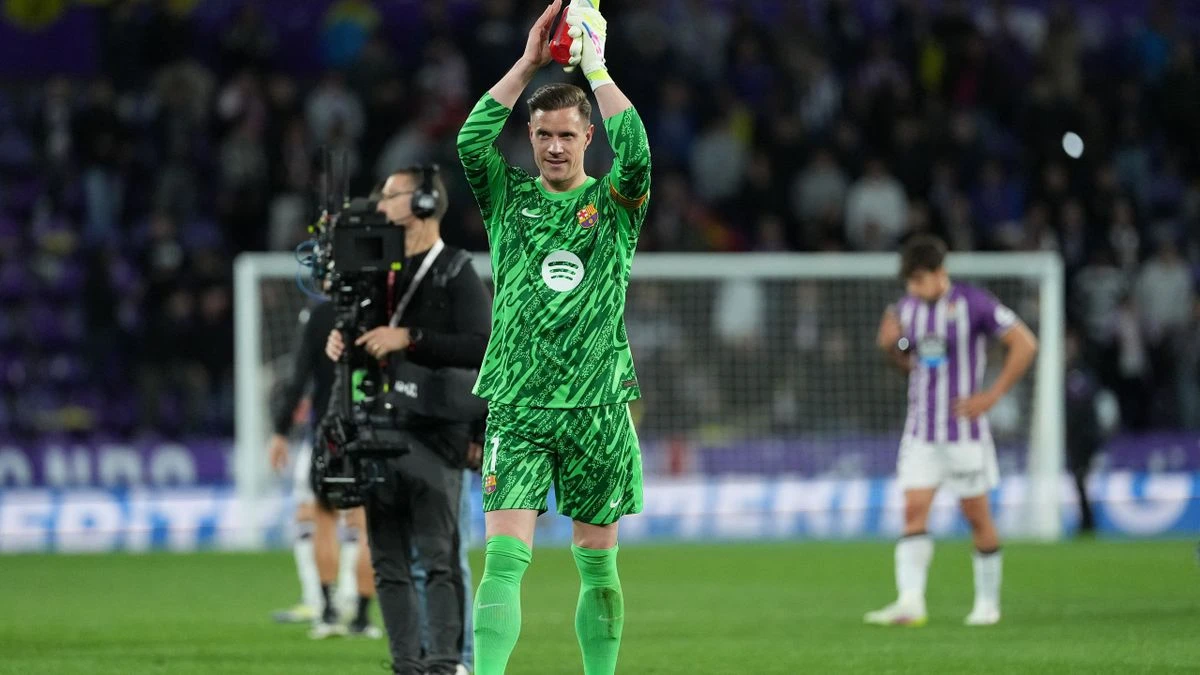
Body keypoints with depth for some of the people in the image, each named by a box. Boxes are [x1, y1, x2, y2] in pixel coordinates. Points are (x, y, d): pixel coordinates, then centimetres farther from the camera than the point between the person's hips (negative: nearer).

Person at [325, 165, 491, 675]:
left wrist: (410, 339, -20)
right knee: (389, 562, 5)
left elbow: (481, 347, -14)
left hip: (434, 431, -7)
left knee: (439, 557, -11)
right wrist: (339, 344, 5)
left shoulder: (455, 273, -2)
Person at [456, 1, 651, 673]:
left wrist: (595, 67, -9)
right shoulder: (509, 197, 10)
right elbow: (471, 140, -7)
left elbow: (636, 152, -13)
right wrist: (529, 63, -8)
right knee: (504, 555, -12)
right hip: (516, 407, -1)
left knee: (599, 562, 6)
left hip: (597, 406, 1)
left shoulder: (614, 203, 8)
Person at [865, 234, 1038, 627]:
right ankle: (910, 602, -18)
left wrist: (991, 396, -12)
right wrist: (889, 346, -1)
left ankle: (988, 602, 18)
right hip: (921, 431, 4)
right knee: (914, 512, -10)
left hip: (964, 429, -4)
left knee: (976, 515, 4)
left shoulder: (972, 304, -11)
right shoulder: (906, 309, 6)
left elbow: (1025, 345, -9)